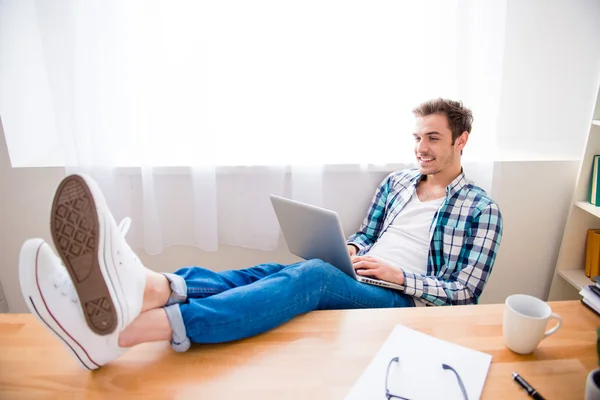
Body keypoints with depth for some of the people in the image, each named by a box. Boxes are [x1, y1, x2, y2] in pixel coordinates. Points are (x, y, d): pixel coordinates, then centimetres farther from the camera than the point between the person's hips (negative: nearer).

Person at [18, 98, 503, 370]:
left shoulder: (481, 208, 5)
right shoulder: (397, 181, 17)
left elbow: (464, 292, 1)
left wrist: (399, 274, -12)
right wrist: (347, 249, -4)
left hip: (402, 298, -5)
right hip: (354, 276, 6)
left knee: (311, 275, -37)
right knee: (268, 273, -26)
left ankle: (129, 330, -55)